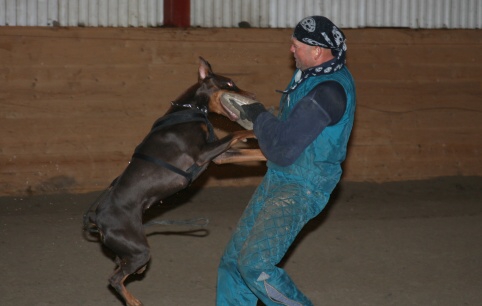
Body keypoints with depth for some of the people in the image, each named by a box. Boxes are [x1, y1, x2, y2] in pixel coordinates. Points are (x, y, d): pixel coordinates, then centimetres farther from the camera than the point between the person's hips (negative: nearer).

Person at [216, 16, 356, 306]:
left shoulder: (328, 91, -26)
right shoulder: (313, 73, 6)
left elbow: (282, 150, -25)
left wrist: (259, 116, -11)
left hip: (300, 189, -10)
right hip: (277, 181, 10)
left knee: (256, 264, -22)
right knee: (233, 260, 10)